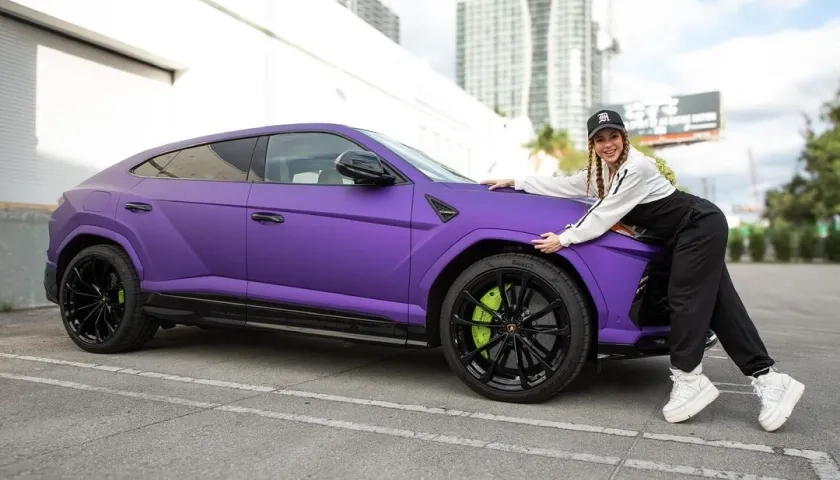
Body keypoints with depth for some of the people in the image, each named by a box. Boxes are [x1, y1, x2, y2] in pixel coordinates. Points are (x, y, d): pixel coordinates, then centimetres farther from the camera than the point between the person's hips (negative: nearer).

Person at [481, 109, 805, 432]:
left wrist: (563, 239, -21)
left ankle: (688, 379, -4)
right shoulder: (602, 169, 6)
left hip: (701, 227, -9)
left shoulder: (636, 168, -21)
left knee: (685, 300, -12)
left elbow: (604, 216, -23)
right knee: (720, 306, 2)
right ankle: (767, 379, 2)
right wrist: (515, 183, 9)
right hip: (690, 232, 9)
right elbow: (565, 187, 10)